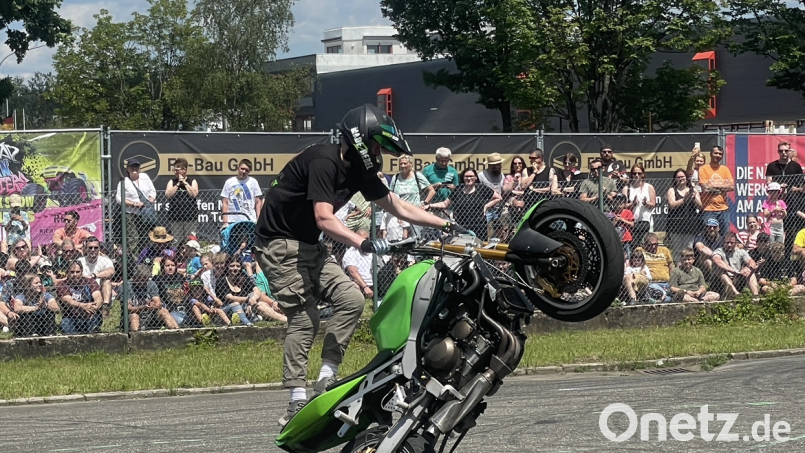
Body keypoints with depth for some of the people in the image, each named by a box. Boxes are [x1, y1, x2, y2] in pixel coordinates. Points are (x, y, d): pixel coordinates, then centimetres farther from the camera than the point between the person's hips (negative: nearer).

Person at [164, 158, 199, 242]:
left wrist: (185, 183, -5)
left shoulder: (192, 182, 7)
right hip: (175, 217, 1)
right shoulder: (172, 182, 11)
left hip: (190, 217, -1)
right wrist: (178, 184, -6)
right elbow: (167, 195, -3)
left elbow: (194, 194, -9)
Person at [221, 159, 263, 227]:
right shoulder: (229, 182, 6)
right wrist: (225, 222, -4)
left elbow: (258, 202, 7)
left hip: (250, 221, 0)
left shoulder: (253, 182, 7)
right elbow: (225, 203, 5)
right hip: (232, 221, 0)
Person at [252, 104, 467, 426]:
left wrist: (447, 226, 7)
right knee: (304, 319, -14)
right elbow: (324, 219, -32)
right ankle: (297, 403, -14)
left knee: (351, 299, -6)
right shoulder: (324, 162, -22)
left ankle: (326, 377, -2)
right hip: (281, 245, -9)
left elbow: (399, 207, 11)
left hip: (309, 246, 9)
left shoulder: (360, 170, 5)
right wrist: (363, 244, -42)